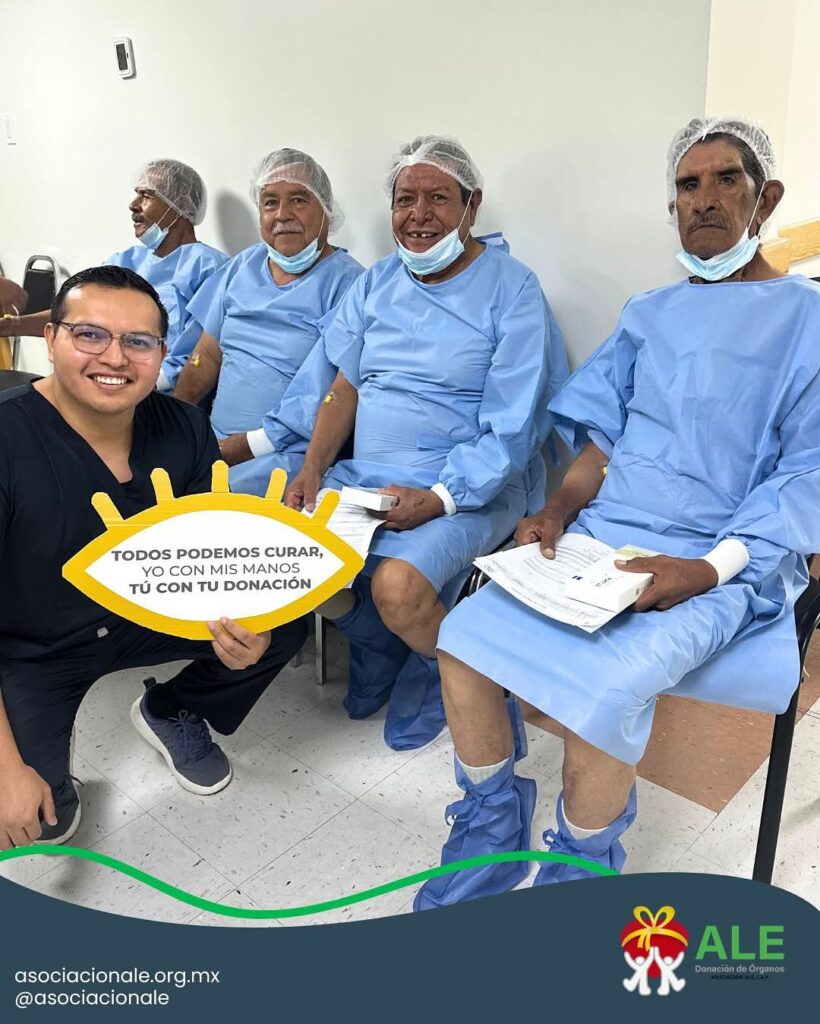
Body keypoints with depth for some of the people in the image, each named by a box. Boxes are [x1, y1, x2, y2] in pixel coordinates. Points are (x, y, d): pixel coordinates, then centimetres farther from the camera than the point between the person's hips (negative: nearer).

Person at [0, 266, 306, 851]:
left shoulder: (184, 430, -14)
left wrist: (247, 631, -28)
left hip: (147, 612, 4)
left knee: (284, 624, -14)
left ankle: (171, 714, 14)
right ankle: (49, 774, 18)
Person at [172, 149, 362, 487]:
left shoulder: (345, 282, -5)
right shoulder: (243, 266, 15)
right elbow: (207, 357, 17)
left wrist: (245, 446, -16)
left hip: (290, 456, -6)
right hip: (215, 442, 6)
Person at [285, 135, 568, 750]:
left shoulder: (513, 292, -6)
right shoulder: (376, 283, 13)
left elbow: (512, 431, -13)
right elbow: (344, 387, 10)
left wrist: (436, 498, -24)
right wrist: (313, 468, -6)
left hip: (468, 489, -6)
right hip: (362, 476, 6)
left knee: (397, 584, -30)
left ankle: (445, 668, 7)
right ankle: (381, 647, 12)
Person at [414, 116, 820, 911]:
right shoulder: (649, 314, 18)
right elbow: (600, 435, 14)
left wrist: (709, 569, -19)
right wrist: (557, 510, -6)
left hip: (724, 564, -4)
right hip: (600, 534, 5)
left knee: (602, 687, -29)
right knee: (465, 636, -14)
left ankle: (577, 873, 1)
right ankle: (492, 833, 7)